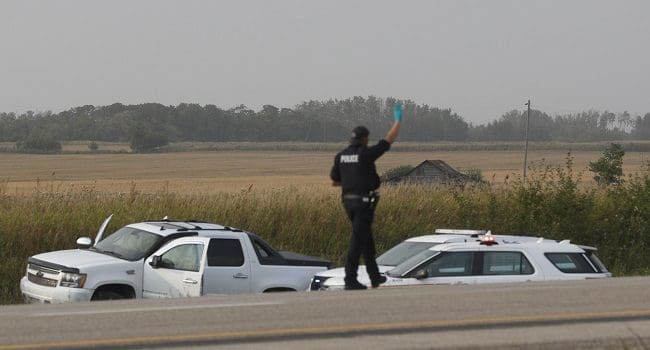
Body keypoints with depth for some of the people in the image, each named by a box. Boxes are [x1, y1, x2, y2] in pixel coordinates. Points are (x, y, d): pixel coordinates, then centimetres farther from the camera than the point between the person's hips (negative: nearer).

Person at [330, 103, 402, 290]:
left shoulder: (341, 156, 6)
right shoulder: (366, 154, -12)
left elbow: (334, 182, 11)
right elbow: (388, 141, -6)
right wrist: (398, 121, 5)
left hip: (349, 201, 7)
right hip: (364, 202, -7)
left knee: (366, 237, 19)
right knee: (358, 240, -7)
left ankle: (375, 276, 27)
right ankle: (350, 280, -10)